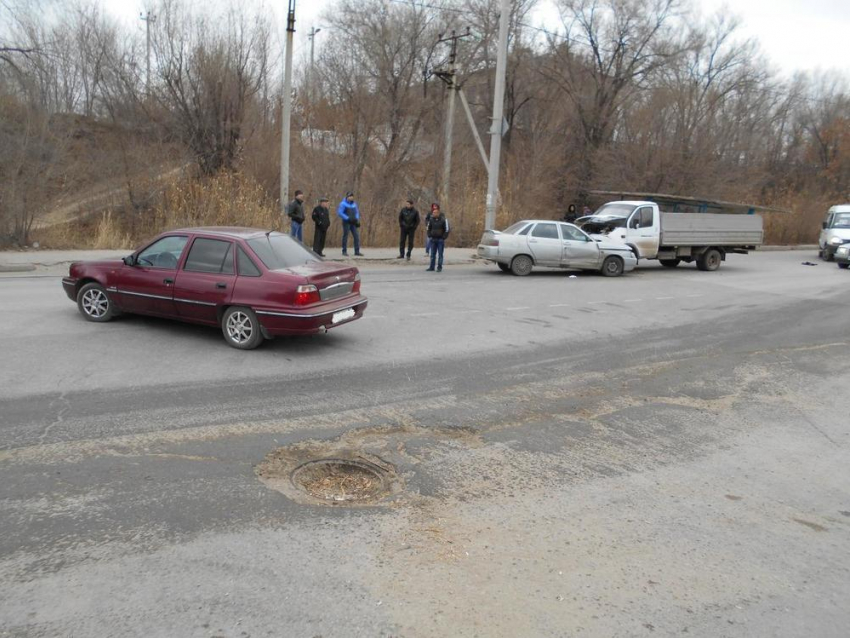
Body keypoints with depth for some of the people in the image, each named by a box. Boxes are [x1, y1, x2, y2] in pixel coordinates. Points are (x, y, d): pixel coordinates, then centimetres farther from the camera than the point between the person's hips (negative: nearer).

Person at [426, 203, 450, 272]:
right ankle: (432, 267, 13)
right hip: (433, 239, 4)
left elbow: (447, 229, -5)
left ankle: (439, 268, 5)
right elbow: (429, 228, 17)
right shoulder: (431, 219, 4)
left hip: (440, 240, -4)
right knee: (432, 254, 7)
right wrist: (429, 236, 7)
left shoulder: (443, 219, -7)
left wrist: (443, 237, -10)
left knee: (440, 254, 1)